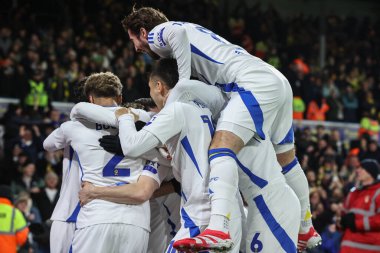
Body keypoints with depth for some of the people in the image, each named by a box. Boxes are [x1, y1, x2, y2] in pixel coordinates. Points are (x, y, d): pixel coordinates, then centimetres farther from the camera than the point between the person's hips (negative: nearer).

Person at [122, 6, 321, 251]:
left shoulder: (157, 33, 6)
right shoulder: (191, 32, 31)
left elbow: (177, 32, -20)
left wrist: (183, 81, -13)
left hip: (255, 84, -10)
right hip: (279, 81, 10)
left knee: (221, 149, -23)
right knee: (285, 160, 24)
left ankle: (218, 228, -43)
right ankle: (307, 230, 38)